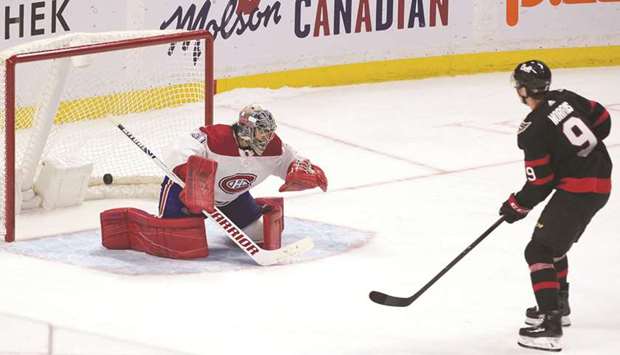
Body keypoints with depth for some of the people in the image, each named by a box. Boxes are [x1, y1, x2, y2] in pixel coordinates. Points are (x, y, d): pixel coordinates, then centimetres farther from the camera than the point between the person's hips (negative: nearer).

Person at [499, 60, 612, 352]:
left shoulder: (532, 130, -15)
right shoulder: (567, 99, 4)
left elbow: (540, 183, -12)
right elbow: (602, 121, 16)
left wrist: (517, 207, 4)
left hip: (576, 190, -9)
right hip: (601, 182, 9)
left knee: (539, 250, -6)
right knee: (554, 243, 27)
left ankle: (549, 323, -16)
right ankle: (558, 306, 39)